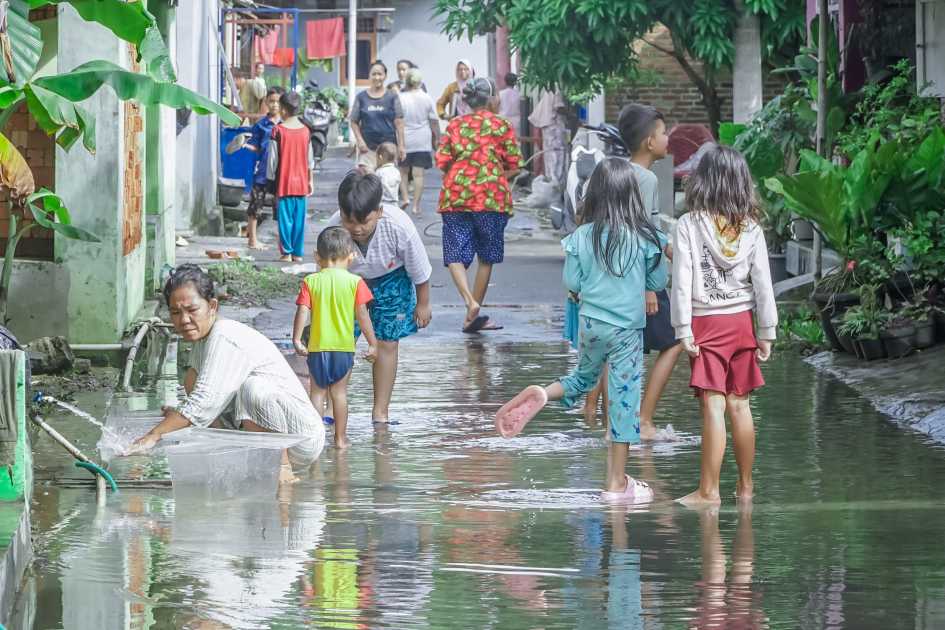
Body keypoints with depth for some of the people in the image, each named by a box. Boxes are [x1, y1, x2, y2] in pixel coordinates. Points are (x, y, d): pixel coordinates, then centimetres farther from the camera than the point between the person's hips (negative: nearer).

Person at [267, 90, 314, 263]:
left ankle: (287, 252, 2)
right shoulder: (305, 131, 2)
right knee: (299, 219, 7)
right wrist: (310, 181, 17)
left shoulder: (278, 131, -10)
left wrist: (271, 178, 2)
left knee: (285, 218, 2)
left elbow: (273, 159, -8)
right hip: (301, 183, 4)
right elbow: (310, 159, 8)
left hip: (284, 182, -4)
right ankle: (298, 253, 9)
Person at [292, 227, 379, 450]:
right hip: (344, 347, 0)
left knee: (317, 391, 8)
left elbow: (303, 312, -10)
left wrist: (296, 340, -8)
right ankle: (340, 437, 13)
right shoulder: (354, 282, -4)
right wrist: (372, 343, 0)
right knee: (339, 392, 10)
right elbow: (362, 314, -5)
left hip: (317, 347, 0)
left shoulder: (311, 281, -4)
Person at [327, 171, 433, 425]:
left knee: (387, 342, 0)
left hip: (390, 278, -1)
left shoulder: (399, 227, -37)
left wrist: (423, 303, -5)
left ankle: (381, 410, 11)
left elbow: (419, 270, -18)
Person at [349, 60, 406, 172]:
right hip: (367, 148, 0)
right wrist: (359, 140, -6)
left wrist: (401, 146, -4)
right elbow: (354, 122, 8)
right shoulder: (361, 97, 6)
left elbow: (399, 123, 2)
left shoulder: (392, 97, 4)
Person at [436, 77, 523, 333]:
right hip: (492, 197, -1)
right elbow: (514, 165, -1)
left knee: (455, 255, 1)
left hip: (455, 196, 1)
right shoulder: (502, 126, 1)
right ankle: (472, 318, 14)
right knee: (486, 258, 11)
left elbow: (442, 162, 2)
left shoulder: (455, 125, 6)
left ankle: (470, 302, -24)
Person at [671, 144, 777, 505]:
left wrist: (684, 330, -8)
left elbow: (682, 281, -12)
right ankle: (745, 486, 19)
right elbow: (762, 283, 1)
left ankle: (709, 490, -2)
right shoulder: (751, 228, 0)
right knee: (740, 405, 11)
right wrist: (766, 333, 8)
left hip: (706, 324, -3)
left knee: (713, 407, -4)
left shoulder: (689, 225, -9)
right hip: (742, 322, 3)